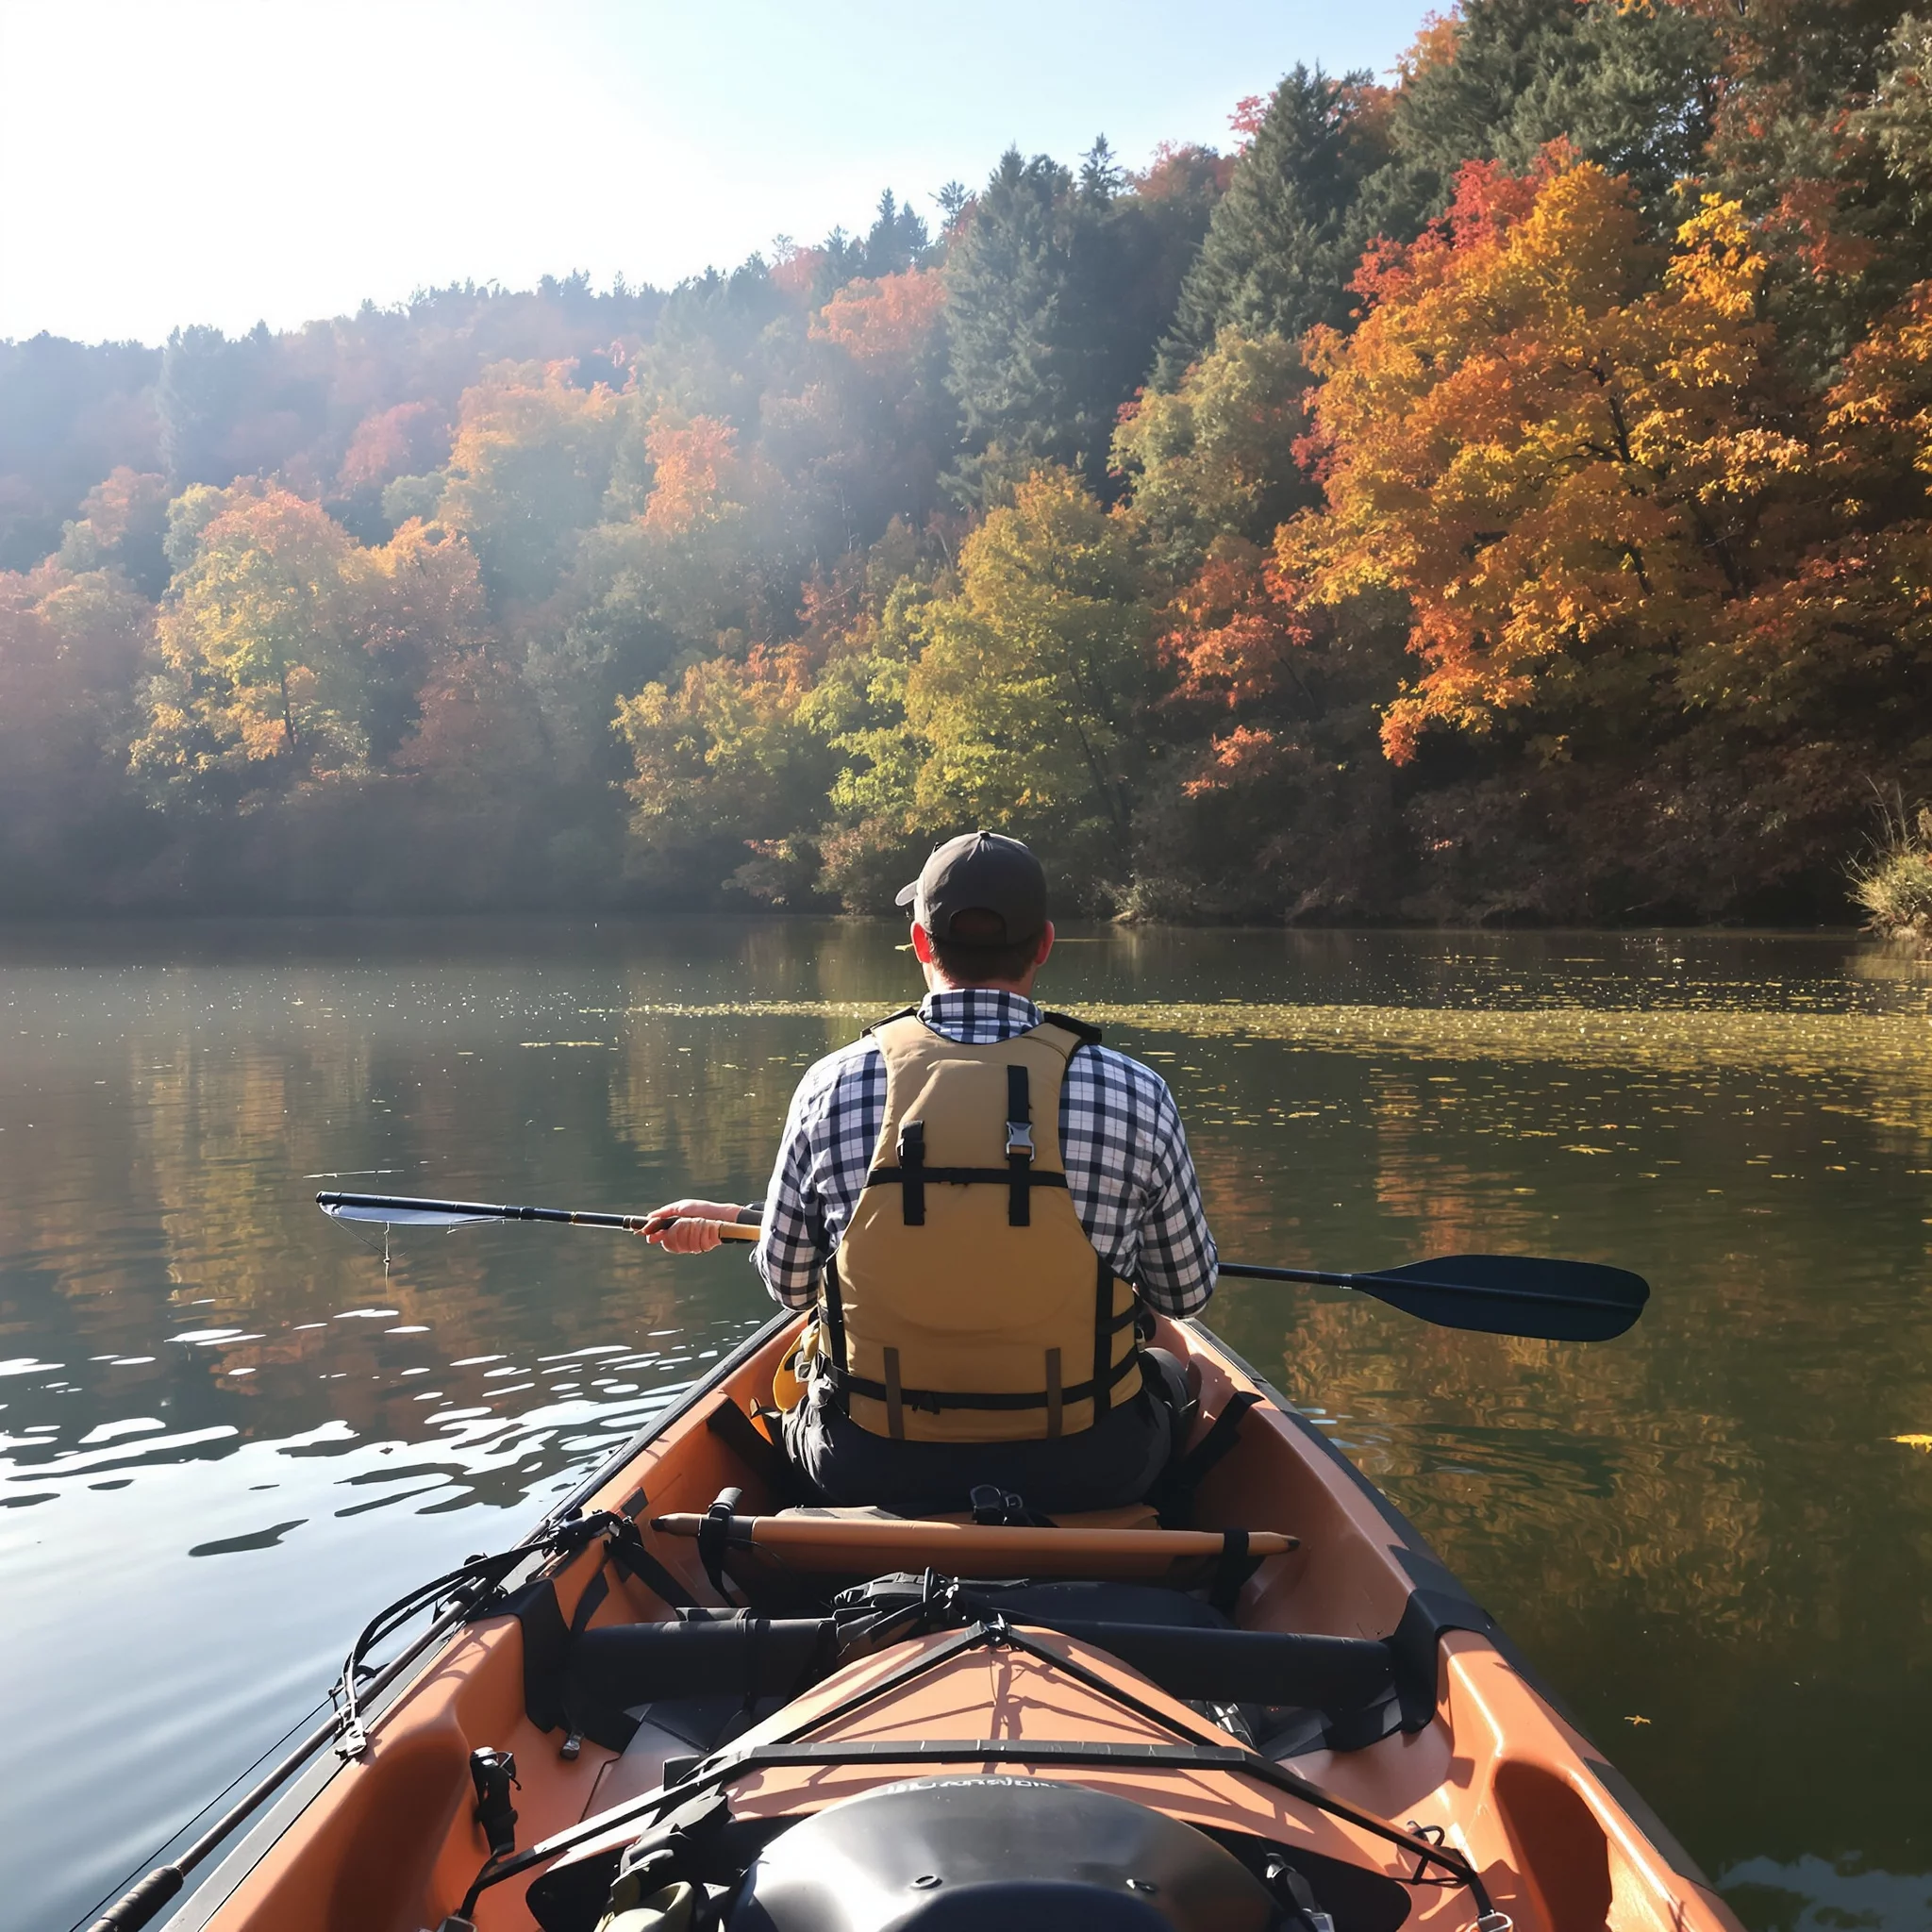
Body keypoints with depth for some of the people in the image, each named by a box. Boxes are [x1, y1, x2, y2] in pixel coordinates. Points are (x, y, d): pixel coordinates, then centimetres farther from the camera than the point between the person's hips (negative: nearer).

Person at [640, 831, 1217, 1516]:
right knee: (1169, 1374, 33)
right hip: (1084, 1472, 0)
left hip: (869, 1470, 1)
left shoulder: (833, 1086, -11)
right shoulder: (1135, 1095, -13)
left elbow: (788, 1283, 2)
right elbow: (1187, 1292, 0)